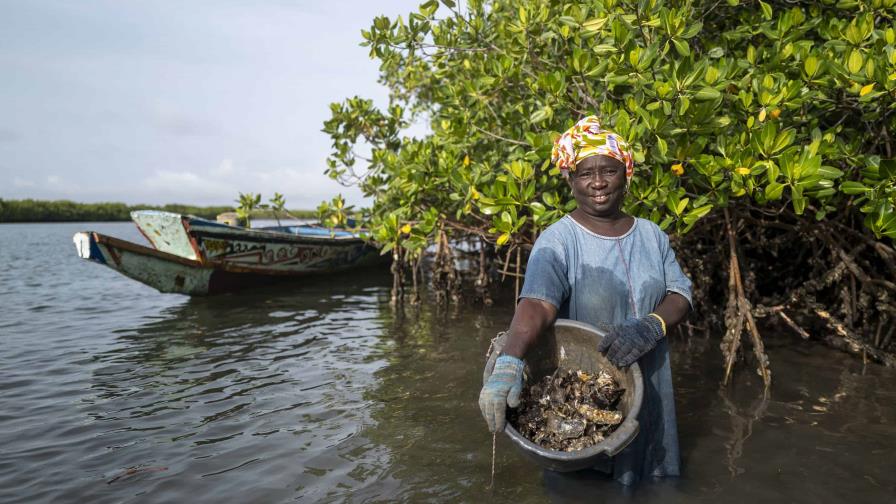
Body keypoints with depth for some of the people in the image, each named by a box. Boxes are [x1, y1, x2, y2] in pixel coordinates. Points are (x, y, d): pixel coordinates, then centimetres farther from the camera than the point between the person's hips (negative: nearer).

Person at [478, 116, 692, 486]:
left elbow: (680, 295, 1)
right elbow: (536, 302, -28)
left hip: (650, 390, 5)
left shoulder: (651, 234, 5)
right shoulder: (558, 240, -13)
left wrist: (651, 326, -22)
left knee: (650, 489, 20)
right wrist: (509, 362, -47)